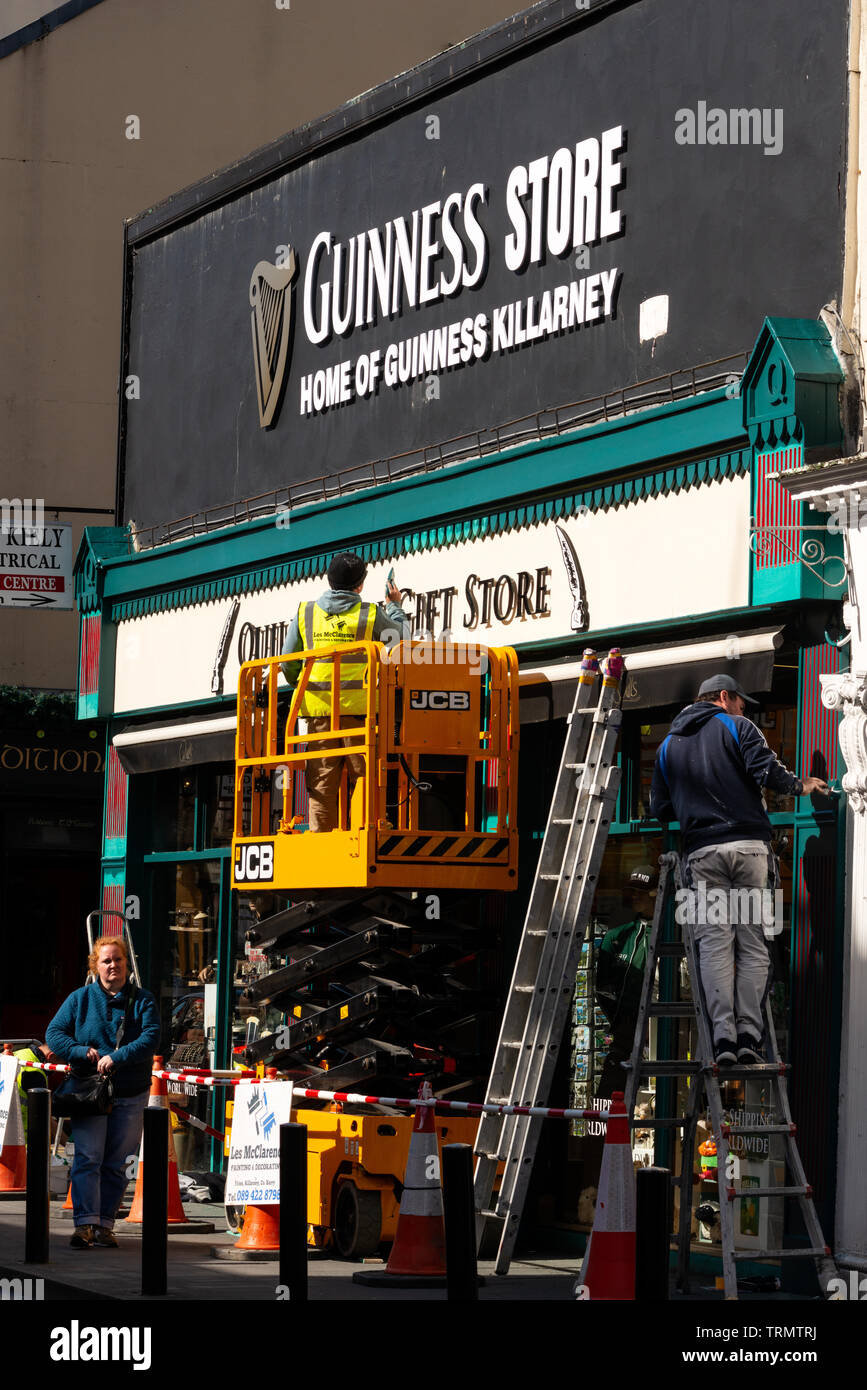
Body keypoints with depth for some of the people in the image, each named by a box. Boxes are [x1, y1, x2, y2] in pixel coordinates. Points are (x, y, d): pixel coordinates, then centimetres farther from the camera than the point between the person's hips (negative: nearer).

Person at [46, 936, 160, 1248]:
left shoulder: (143, 1000, 3)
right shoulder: (80, 999, 6)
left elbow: (151, 1039, -10)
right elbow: (54, 1033, 3)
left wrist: (117, 1058, -23)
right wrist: (82, 1052, -14)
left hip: (131, 1096, 1)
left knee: (116, 1163, 4)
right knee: (87, 1158, -11)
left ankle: (105, 1224, 10)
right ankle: (85, 1224, -15)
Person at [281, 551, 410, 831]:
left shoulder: (305, 612, 7)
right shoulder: (371, 614, -2)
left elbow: (288, 663, 10)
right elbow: (402, 638, 15)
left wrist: (303, 687, 27)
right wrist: (395, 606, 30)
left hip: (318, 706, 3)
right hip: (359, 706, -2)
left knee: (321, 780, 4)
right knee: (364, 776, 1)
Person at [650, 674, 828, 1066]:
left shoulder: (668, 746, 18)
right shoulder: (736, 727, 7)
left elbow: (660, 810, 17)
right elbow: (766, 770, -8)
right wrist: (799, 785, 9)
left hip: (702, 853, 2)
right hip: (750, 847, -2)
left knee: (715, 945, -2)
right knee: (753, 945, 1)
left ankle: (723, 1037, -15)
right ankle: (749, 1035, -8)